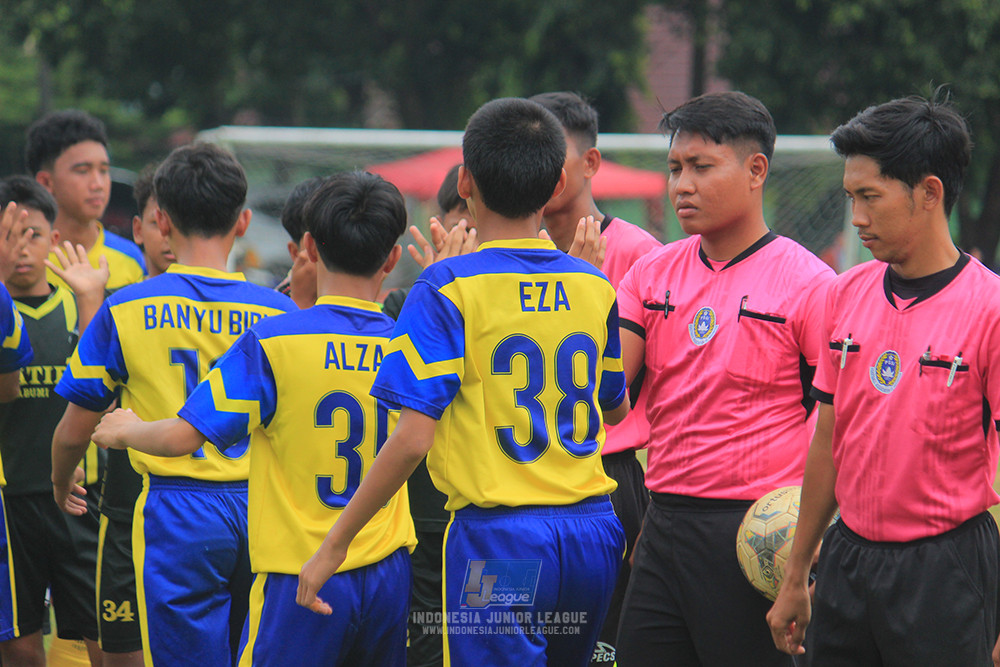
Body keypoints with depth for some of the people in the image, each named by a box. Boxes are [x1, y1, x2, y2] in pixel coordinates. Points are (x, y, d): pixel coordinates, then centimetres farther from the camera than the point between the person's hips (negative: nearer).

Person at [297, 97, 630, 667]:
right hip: (593, 529, 5)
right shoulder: (595, 287, 6)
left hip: (499, 536, -5)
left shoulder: (449, 289, -10)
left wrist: (335, 543, -7)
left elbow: (413, 438, -15)